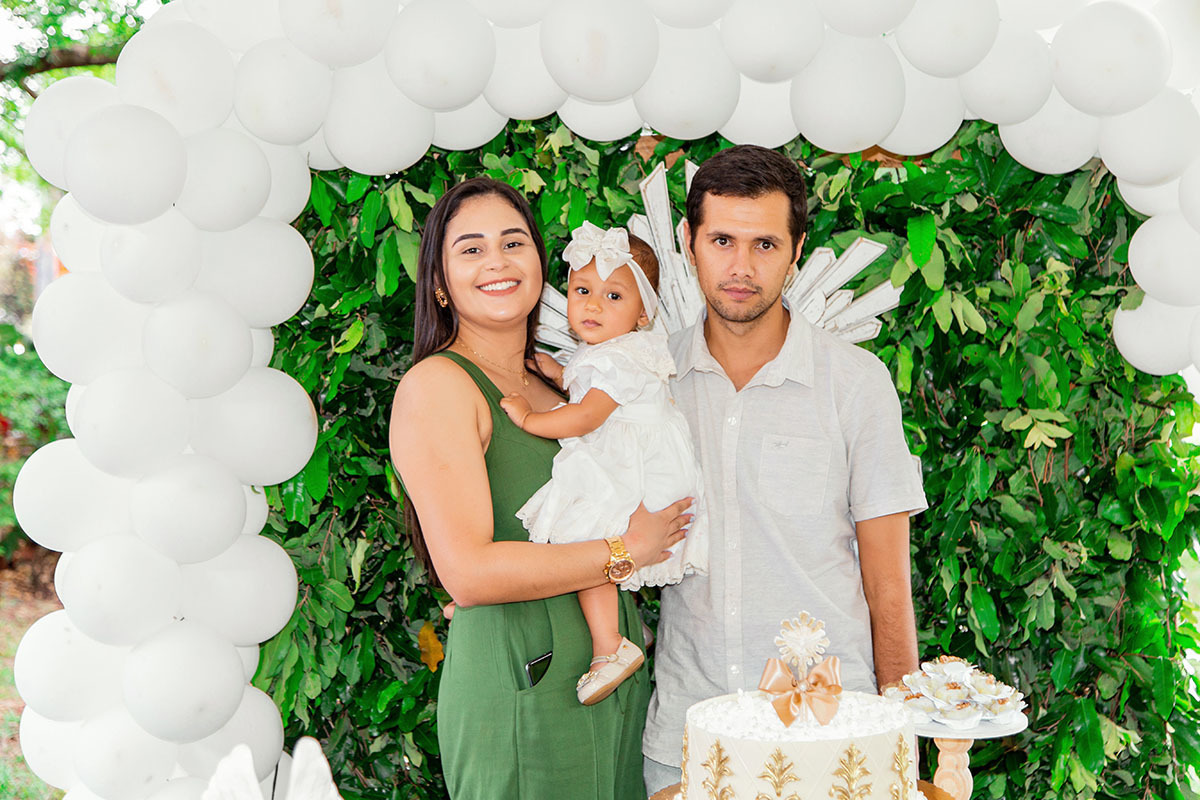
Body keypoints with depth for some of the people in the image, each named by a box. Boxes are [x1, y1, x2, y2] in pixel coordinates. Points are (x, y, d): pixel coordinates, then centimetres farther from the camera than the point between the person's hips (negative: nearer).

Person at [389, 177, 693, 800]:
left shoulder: (555, 385, 13)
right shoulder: (437, 385, -10)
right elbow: (468, 572, -20)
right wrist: (626, 550, -12)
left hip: (615, 679, 7)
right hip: (518, 693, -7)